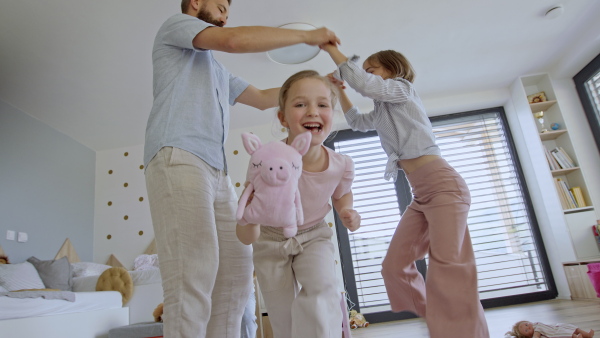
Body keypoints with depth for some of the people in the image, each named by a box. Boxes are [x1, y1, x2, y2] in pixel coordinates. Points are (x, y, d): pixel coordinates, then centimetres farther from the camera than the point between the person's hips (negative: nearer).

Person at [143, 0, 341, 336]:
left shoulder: (217, 70, 35)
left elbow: (262, 98, 35)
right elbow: (236, 39, -6)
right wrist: (306, 36, 2)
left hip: (218, 171, 9)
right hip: (178, 158, -8)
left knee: (236, 271, 0)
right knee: (194, 275, -19)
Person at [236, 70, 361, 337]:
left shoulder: (342, 165, -23)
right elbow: (247, 238, -34)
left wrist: (347, 212, -18)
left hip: (314, 236, 2)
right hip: (271, 241, -1)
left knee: (322, 287, -26)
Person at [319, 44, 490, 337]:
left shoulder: (401, 88, 3)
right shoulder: (383, 113, 25)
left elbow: (363, 83, -14)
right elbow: (355, 121, 41)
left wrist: (331, 49, -5)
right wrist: (339, 89, 34)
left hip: (443, 184, -8)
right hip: (420, 195, 9)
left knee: (448, 273, -17)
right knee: (394, 267, 3)